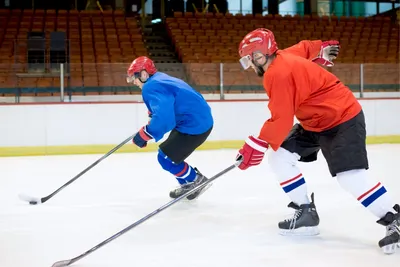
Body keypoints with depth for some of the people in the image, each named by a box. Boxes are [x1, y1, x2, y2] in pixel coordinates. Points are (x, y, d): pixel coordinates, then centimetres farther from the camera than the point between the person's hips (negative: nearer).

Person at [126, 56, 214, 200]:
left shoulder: (151, 87, -19)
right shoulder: (160, 80, 12)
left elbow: (163, 118, -31)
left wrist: (143, 135, -22)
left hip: (195, 125, -10)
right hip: (200, 121, 10)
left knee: (166, 158, -2)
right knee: (170, 153, 19)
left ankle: (197, 180, 11)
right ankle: (187, 184, 29)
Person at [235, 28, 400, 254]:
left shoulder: (278, 74, -25)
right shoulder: (283, 57, 3)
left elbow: (281, 120, -26)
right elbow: (305, 47, 22)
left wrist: (257, 145, -20)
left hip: (343, 119, -10)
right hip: (315, 121, 10)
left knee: (350, 177, -20)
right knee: (279, 158, 2)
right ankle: (306, 212, 7)